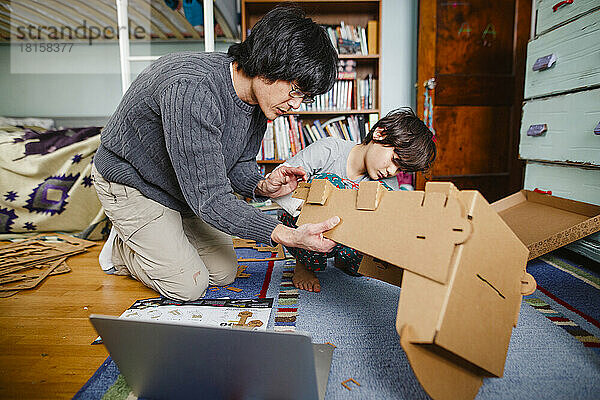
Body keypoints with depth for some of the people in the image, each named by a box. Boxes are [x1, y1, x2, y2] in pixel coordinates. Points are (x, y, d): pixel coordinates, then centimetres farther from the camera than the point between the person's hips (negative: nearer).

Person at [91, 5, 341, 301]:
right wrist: (288, 236, -46)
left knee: (224, 273, 7)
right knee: (188, 287, -7)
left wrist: (260, 187, -23)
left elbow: (239, 164, 0)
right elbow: (209, 198, -39)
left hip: (187, 188, 7)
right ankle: (120, 249, 19)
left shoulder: (258, 97, -11)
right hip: (132, 184, -7)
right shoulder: (191, 88, -38)